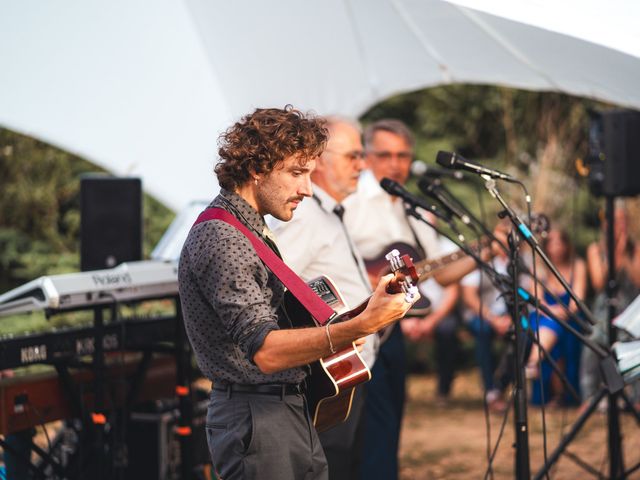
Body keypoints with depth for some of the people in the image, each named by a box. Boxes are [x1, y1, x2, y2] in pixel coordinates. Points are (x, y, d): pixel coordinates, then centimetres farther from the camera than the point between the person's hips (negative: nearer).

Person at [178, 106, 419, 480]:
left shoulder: (253, 231, 15)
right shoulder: (219, 238, -17)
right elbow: (264, 352, -26)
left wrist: (329, 331, 10)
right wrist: (362, 326, -33)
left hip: (293, 415, 10)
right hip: (257, 421, -10)